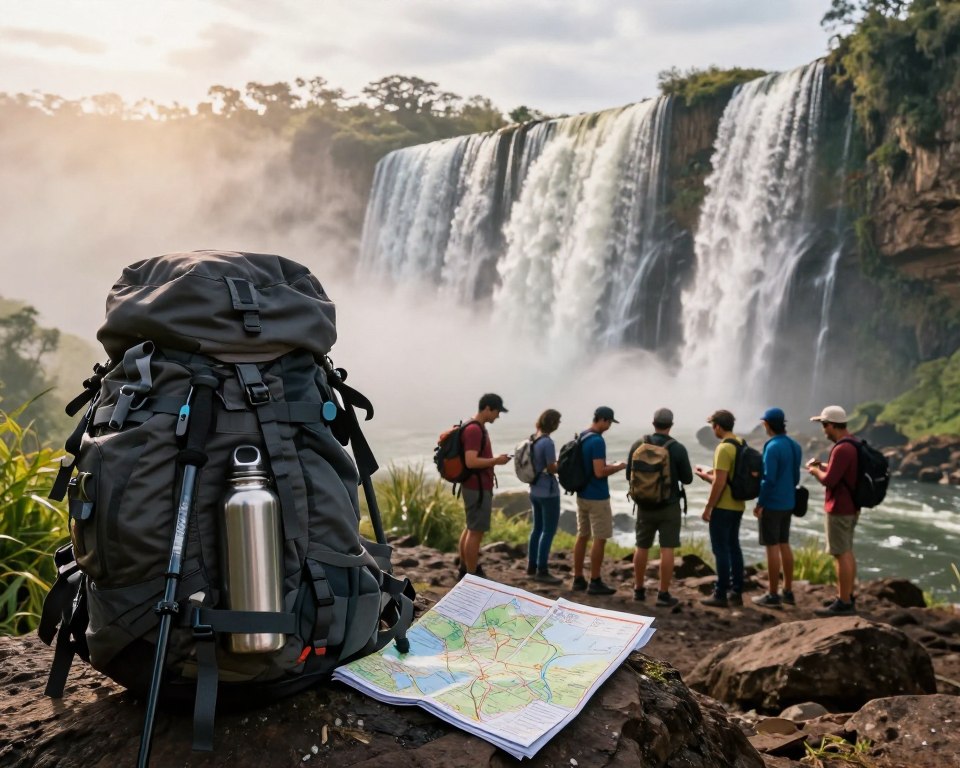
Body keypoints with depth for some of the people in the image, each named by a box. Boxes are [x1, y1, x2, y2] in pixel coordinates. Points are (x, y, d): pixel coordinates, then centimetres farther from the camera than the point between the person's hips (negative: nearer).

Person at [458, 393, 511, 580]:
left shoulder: (477, 428, 12)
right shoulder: (474, 430, -20)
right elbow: (471, 462, -27)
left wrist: (494, 460, 11)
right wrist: (496, 461, -19)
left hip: (474, 487, 11)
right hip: (478, 489, -11)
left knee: (470, 528, 17)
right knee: (476, 532, -5)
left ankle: (465, 569, 27)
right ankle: (472, 576, 1)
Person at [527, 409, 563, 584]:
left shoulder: (533, 439, 6)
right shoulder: (547, 442, -20)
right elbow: (552, 469, -18)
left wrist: (558, 462, 11)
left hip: (535, 491, 9)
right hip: (548, 492, -9)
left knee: (537, 528, 17)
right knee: (549, 531, -1)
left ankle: (531, 566, 23)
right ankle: (542, 571, 2)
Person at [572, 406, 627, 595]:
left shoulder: (581, 437, 9)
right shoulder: (597, 441, -20)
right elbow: (599, 472, -24)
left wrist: (609, 466, 17)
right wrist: (618, 467, -8)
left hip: (582, 494, 9)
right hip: (597, 497, -9)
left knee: (582, 536, 12)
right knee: (599, 539, -1)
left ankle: (578, 579, 17)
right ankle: (595, 582, 4)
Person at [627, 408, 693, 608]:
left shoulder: (637, 445, -4)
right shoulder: (677, 448, -11)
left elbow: (629, 476, 3)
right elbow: (687, 479, -4)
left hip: (645, 505, 3)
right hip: (669, 506, -3)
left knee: (642, 547, 14)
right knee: (667, 549, 1)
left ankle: (639, 589, 22)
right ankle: (663, 594, 2)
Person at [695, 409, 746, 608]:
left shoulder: (724, 448, -19)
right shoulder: (741, 444, 9)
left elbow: (720, 483, -22)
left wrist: (708, 507, -15)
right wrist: (707, 475, 22)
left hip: (723, 507, -9)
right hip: (737, 505, 9)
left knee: (721, 549, -2)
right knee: (733, 547, 14)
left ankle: (721, 594, 2)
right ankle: (736, 592, 19)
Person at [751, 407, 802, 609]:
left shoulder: (772, 447, -18)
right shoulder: (795, 446, 7)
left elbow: (769, 479, -20)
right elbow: (796, 476, 14)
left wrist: (759, 503, -13)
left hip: (772, 504, -8)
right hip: (788, 503, 8)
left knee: (772, 547, -2)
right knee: (785, 545, 15)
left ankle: (773, 595, 4)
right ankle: (788, 592, 21)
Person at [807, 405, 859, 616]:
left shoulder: (842, 449, -22)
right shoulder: (853, 444, 9)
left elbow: (829, 480, -21)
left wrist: (815, 470, -3)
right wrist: (823, 465, 11)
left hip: (839, 509, -10)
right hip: (850, 507, 10)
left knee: (841, 554, -5)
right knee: (847, 553, 16)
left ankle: (844, 604, 0)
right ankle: (846, 597, 24)